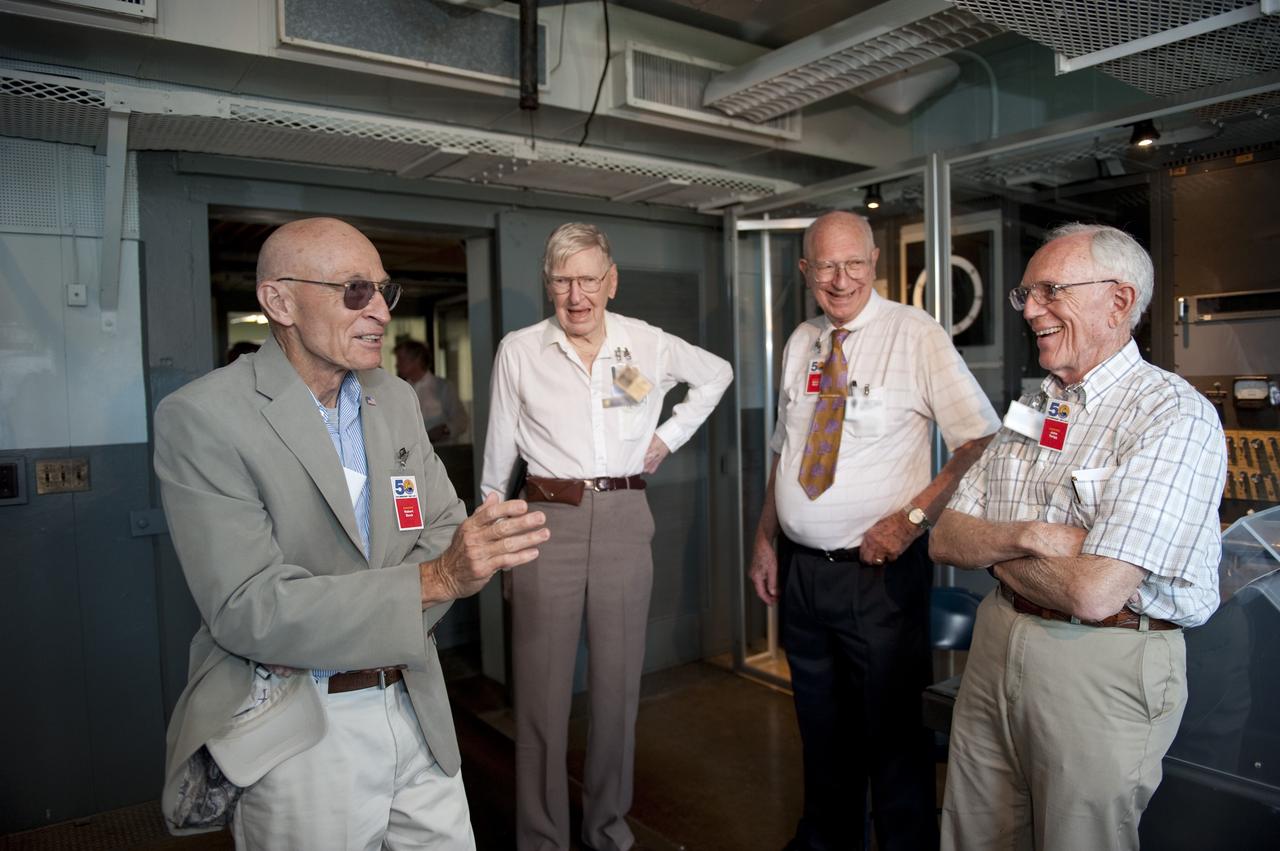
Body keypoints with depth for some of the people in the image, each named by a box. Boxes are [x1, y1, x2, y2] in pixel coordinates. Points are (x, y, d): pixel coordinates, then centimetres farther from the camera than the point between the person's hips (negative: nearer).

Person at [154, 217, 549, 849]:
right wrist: (435, 579, -28)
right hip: (294, 734, -5)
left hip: (417, 711, 5)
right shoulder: (201, 418, -14)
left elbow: (443, 529, 6)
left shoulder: (397, 400, 4)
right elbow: (248, 608, -20)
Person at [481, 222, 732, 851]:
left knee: (619, 683, 12)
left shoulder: (650, 345, 3)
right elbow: (499, 452, 7)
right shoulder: (518, 351, 0)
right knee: (542, 687, 3)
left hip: (624, 517, 2)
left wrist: (669, 436, 11)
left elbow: (716, 375, 20)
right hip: (547, 518, -1)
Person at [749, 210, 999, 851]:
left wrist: (912, 517, -20)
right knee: (821, 726, 21)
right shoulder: (800, 344, 7)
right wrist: (765, 538, 10)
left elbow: (983, 443, -14)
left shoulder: (916, 334, -10)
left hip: (879, 572, -6)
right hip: (800, 569, 6)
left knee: (891, 733, 8)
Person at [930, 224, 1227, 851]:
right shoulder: (1030, 410, 9)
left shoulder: (1175, 416, -15)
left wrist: (993, 551, -8)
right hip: (994, 651, 7)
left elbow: (1093, 592, -25)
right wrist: (1025, 536, -16)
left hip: (1101, 674, -6)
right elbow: (945, 539, 4)